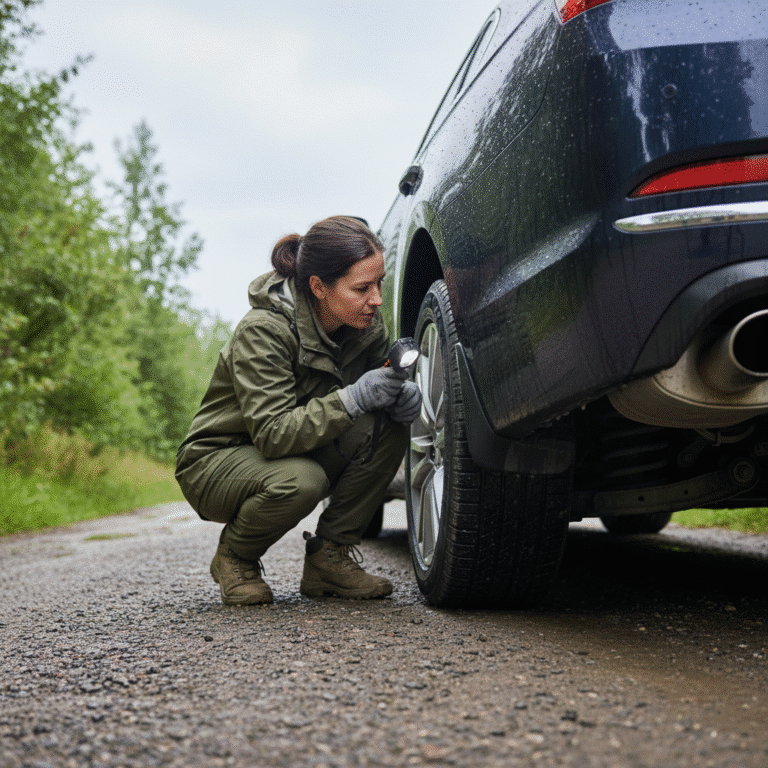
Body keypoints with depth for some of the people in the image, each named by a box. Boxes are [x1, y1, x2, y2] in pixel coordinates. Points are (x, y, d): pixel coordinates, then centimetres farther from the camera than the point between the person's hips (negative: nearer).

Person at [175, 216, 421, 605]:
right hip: (215, 463, -6)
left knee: (389, 426, -19)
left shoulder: (366, 324, -10)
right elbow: (273, 434, -33)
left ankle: (329, 556, -7)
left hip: (304, 448, 6)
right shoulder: (262, 330, -28)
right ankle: (234, 557, -5)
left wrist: (400, 395, -22)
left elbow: (378, 388, 2)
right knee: (300, 481, -38)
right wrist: (354, 398, -42)